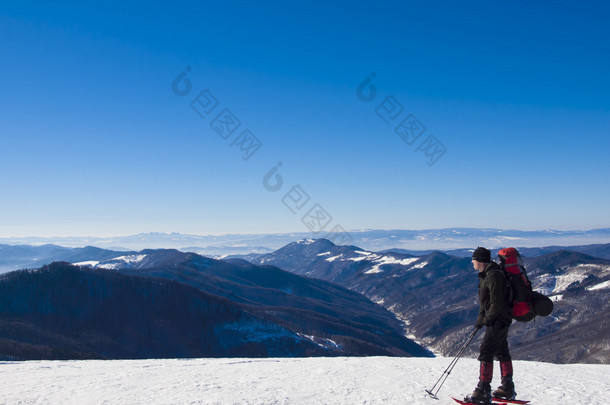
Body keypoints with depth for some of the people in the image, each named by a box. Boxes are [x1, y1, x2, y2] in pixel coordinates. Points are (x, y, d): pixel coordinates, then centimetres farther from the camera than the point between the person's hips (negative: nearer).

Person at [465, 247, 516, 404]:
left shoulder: (494, 275, -20)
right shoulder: (486, 275, 14)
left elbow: (497, 302, -24)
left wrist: (487, 319, -17)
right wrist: (481, 318, 15)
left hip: (498, 320, -11)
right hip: (500, 320, 11)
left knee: (485, 352, -12)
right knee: (502, 352, 17)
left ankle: (483, 392, -10)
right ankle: (508, 389, 27)